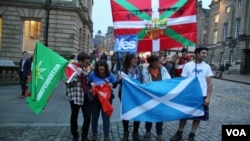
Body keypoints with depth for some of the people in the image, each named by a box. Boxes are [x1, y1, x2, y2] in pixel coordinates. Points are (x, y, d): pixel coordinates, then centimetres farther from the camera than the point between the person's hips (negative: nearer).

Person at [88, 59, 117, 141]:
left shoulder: (110, 74, -6)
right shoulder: (92, 74, -6)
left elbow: (115, 84, 3)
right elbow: (87, 82, 4)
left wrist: (112, 84, -19)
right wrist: (91, 83, -18)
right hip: (95, 98, 1)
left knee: (106, 116, 8)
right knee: (95, 116, 13)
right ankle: (94, 134, 31)